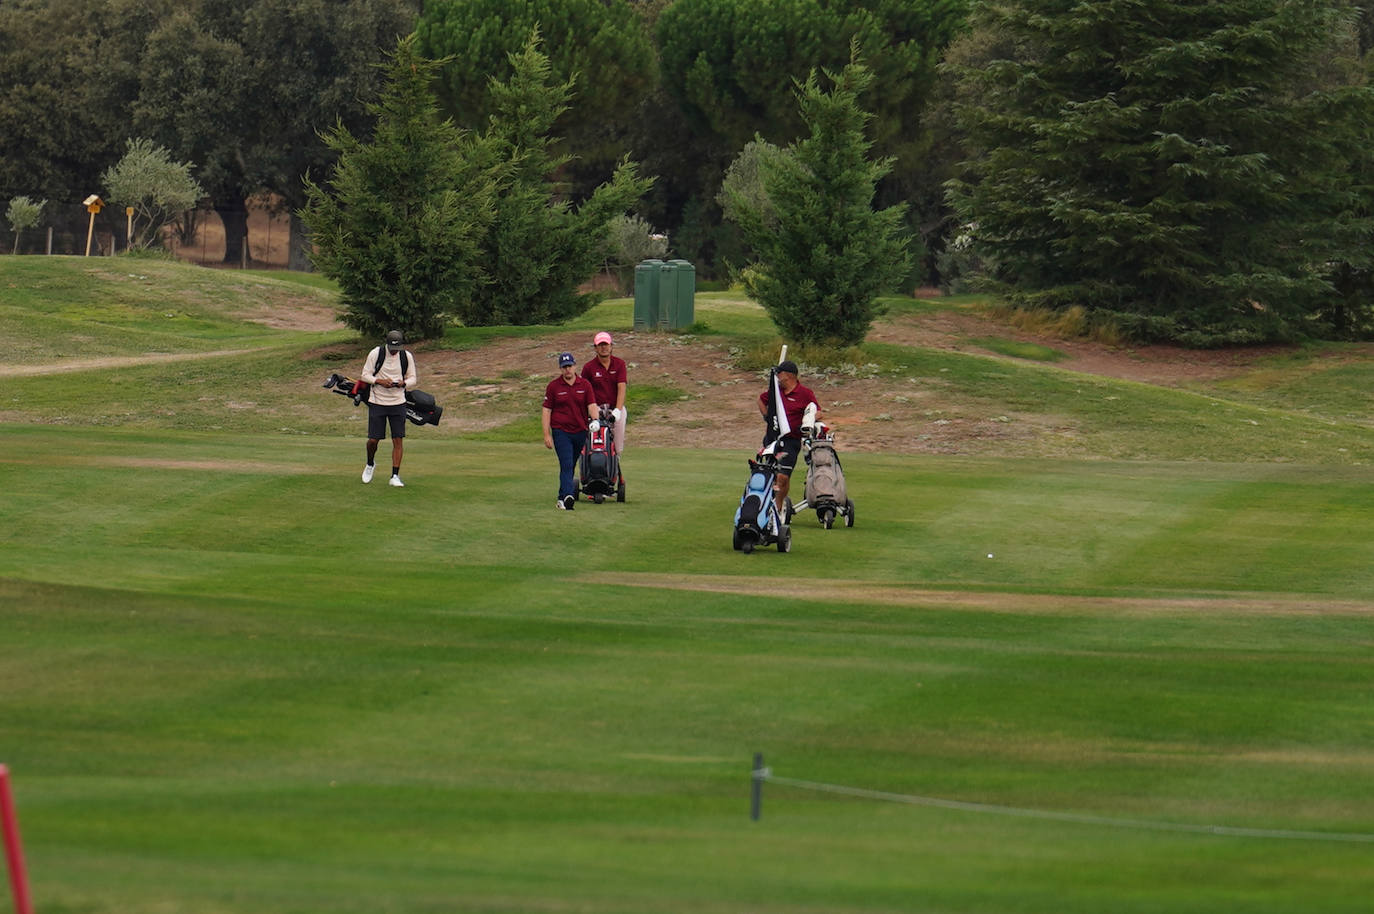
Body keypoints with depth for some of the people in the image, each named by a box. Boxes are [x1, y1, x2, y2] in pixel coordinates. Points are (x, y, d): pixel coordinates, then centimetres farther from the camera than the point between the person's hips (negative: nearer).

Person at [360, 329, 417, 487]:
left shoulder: (407, 357, 0)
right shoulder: (376, 354, -7)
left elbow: (412, 379, 8)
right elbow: (365, 375, -2)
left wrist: (403, 383, -15)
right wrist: (380, 381, -20)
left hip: (398, 403, 1)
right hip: (377, 402, -1)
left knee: (398, 439, -6)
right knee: (373, 439, -2)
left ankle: (395, 476, -1)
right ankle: (370, 464, 29)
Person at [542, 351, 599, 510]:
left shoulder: (585, 385, 5)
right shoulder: (553, 386, 0)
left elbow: (592, 405, 0)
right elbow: (547, 410, 0)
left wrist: (595, 420, -22)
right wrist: (546, 434, -6)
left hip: (580, 431, 3)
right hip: (561, 431, -3)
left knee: (571, 466, 12)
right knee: (566, 465, -15)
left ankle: (562, 497, 24)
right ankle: (567, 497, -25)